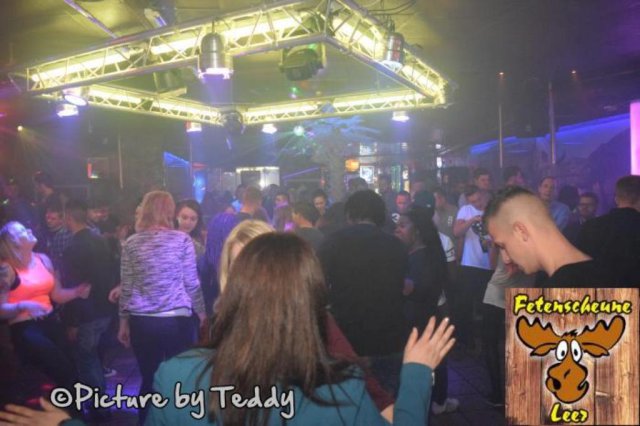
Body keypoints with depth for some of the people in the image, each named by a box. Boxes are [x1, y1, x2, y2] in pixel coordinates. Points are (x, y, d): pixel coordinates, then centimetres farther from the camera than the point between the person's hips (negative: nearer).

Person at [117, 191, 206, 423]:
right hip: (177, 320, -2)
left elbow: (126, 288, 4)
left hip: (142, 322, 2)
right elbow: (191, 283, -2)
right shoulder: (182, 240, -3)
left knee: (149, 381, 13)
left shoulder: (131, 243, 2)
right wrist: (202, 313, 12)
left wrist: (124, 322, 14)